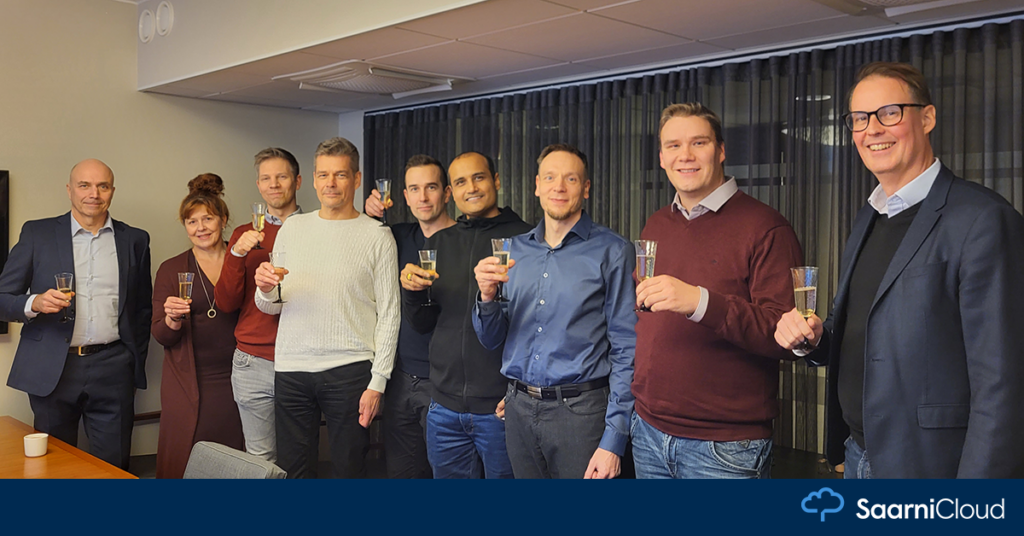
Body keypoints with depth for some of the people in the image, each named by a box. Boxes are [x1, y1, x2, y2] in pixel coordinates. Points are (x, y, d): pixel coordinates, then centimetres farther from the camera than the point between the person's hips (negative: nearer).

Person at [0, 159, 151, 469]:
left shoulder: (135, 240, 9)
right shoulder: (37, 233, 4)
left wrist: (136, 362, 8)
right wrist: (35, 303, -17)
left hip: (113, 370, 1)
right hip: (52, 370, 0)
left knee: (113, 467, 3)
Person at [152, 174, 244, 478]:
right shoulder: (171, 270, 4)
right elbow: (160, 336, 2)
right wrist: (172, 319, -16)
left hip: (233, 382, 1)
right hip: (188, 386, 0)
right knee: (182, 466, -1)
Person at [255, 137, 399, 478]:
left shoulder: (378, 237, 0)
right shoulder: (292, 228, 11)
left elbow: (389, 314, -2)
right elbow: (271, 307, 14)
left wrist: (377, 382, -8)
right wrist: (266, 291, -9)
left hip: (349, 371, -3)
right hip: (291, 369, 3)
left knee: (349, 468, 5)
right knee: (292, 469, 8)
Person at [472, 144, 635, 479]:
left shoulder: (612, 251, -6)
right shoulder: (516, 249, 9)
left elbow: (626, 350, -9)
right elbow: (491, 340, 12)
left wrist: (613, 440, -15)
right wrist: (487, 297, -9)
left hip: (579, 410, -4)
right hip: (519, 410, 5)